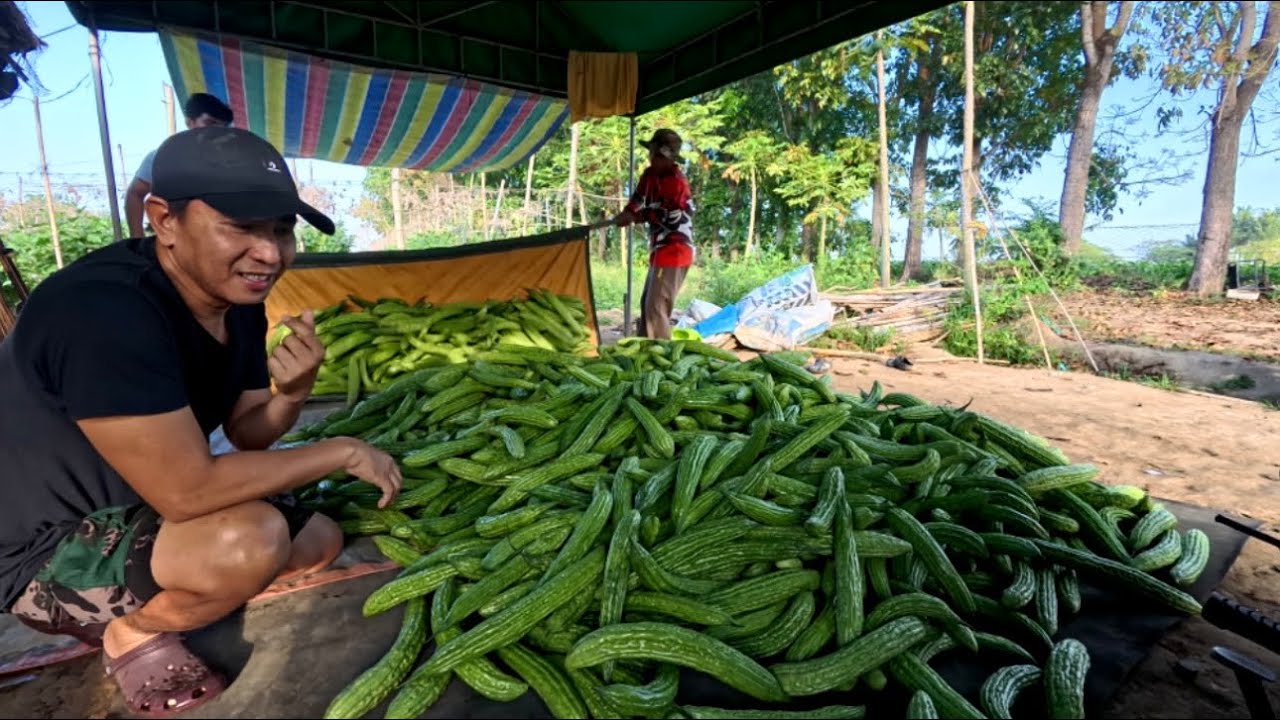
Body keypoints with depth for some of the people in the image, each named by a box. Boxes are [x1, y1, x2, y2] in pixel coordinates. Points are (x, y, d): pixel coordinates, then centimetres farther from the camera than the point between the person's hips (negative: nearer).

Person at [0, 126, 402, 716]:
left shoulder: (238, 300, -6)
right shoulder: (103, 310, -32)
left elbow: (247, 434, 2)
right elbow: (187, 490, -34)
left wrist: (291, 396, -21)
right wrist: (342, 452, -25)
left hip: (136, 514, 8)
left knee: (322, 541, 7)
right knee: (248, 538, -32)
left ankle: (132, 604, 15)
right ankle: (133, 634, 0)